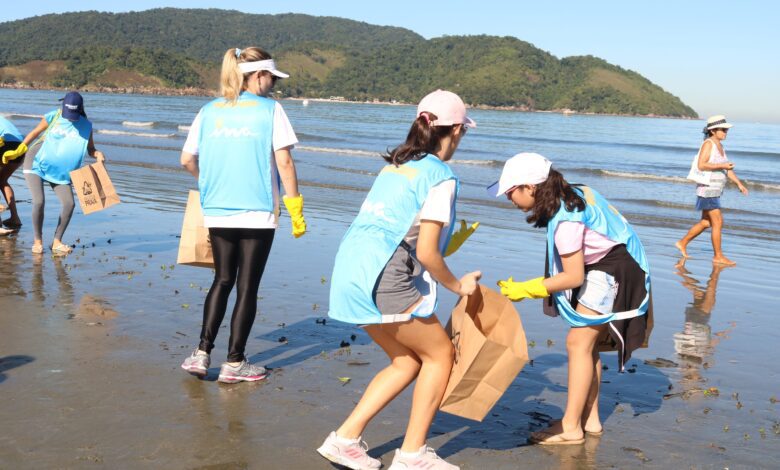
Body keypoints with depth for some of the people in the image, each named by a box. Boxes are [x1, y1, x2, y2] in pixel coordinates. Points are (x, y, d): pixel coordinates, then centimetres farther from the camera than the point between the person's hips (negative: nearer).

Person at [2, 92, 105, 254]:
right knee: (39, 202, -18)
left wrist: (97, 154, -21)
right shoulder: (53, 117, -8)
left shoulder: (86, 125, -2)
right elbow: (35, 133, 4)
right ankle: (37, 240, 2)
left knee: (69, 204, -11)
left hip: (59, 172, 3)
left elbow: (90, 149, 2)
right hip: (36, 163, -3)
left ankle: (56, 242, 4)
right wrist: (17, 152, 4)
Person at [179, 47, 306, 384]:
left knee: (222, 281, 18)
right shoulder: (270, 109, -4)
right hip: (258, 213, -4)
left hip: (216, 213, 4)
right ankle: (234, 363, 11)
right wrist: (295, 208, -4)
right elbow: (284, 162, -9)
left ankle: (202, 353, 13)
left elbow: (187, 160, 7)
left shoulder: (210, 111, 7)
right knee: (247, 287, 6)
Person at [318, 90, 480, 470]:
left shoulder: (396, 164, 17)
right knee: (440, 354, 11)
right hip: (384, 281, -8)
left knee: (408, 361, 20)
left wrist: (446, 244, 26)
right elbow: (426, 252, -12)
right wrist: (457, 286, 4)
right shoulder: (441, 176, -7)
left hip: (351, 274, 8)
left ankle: (345, 439, 17)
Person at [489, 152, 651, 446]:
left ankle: (571, 428, -3)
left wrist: (525, 290, -18)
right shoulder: (568, 195, 0)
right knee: (588, 343, 12)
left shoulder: (565, 219, -28)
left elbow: (573, 277, -25)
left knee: (579, 342, -8)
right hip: (602, 267, 10)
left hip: (612, 271, -10)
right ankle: (590, 419, 20)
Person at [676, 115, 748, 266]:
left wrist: (739, 183, 9)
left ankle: (683, 243, 27)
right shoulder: (708, 144, -13)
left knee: (706, 222, 15)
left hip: (715, 190, 9)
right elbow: (701, 165, -22)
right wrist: (722, 166, -19)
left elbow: (727, 168, 17)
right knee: (718, 222, -8)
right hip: (707, 189, -9)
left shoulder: (719, 145, 14)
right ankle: (718, 256, -1)